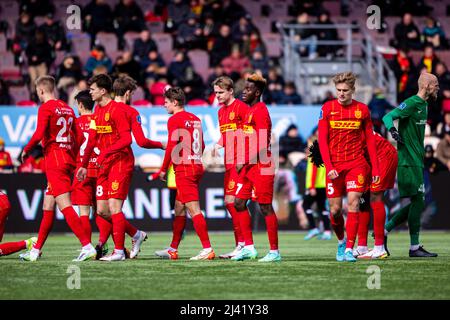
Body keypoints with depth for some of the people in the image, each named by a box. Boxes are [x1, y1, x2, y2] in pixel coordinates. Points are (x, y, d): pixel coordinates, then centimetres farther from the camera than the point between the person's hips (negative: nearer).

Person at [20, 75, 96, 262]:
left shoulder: (46, 108, -7)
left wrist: (26, 150, -1)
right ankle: (36, 250, 20)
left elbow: (39, 134, -18)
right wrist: (76, 164, 21)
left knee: (65, 206, -13)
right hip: (68, 159, 8)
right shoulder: (67, 108, 14)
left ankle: (87, 246, -23)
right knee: (48, 206, 14)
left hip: (54, 160, -8)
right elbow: (77, 138, 15)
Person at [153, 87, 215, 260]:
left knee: (194, 209, -11)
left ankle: (207, 249, -17)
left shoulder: (174, 120, -9)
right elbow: (202, 146, 18)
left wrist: (163, 169, -5)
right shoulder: (195, 119, 15)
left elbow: (171, 147, -13)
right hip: (197, 166, 9)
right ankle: (173, 250, 21)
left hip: (184, 169, -9)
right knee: (179, 209, 15)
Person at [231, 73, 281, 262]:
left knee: (265, 207, -5)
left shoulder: (260, 111, -13)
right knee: (239, 203, 9)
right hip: (250, 167, 10)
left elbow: (262, 143, -19)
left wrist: (244, 162, -18)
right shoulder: (251, 111, 17)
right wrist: (243, 163, 17)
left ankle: (274, 252, 0)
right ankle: (249, 248, 13)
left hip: (261, 167, -10)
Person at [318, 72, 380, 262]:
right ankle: (341, 241, 30)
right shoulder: (327, 108, 0)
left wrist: (375, 168, 2)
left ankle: (349, 249, -14)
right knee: (335, 209, 3)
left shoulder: (362, 109, 2)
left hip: (357, 164, -1)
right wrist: (328, 166, -11)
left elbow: (370, 140, 7)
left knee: (353, 204, -15)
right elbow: (322, 140, -1)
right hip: (334, 166, 1)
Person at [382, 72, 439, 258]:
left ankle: (383, 230, 15)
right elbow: (388, 117, -22)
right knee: (418, 202, -8)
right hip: (408, 161, -10)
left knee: (417, 203, 9)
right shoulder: (412, 103, -13)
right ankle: (414, 247, -5)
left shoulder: (423, 104, 16)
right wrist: (393, 130, -41)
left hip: (416, 161, 10)